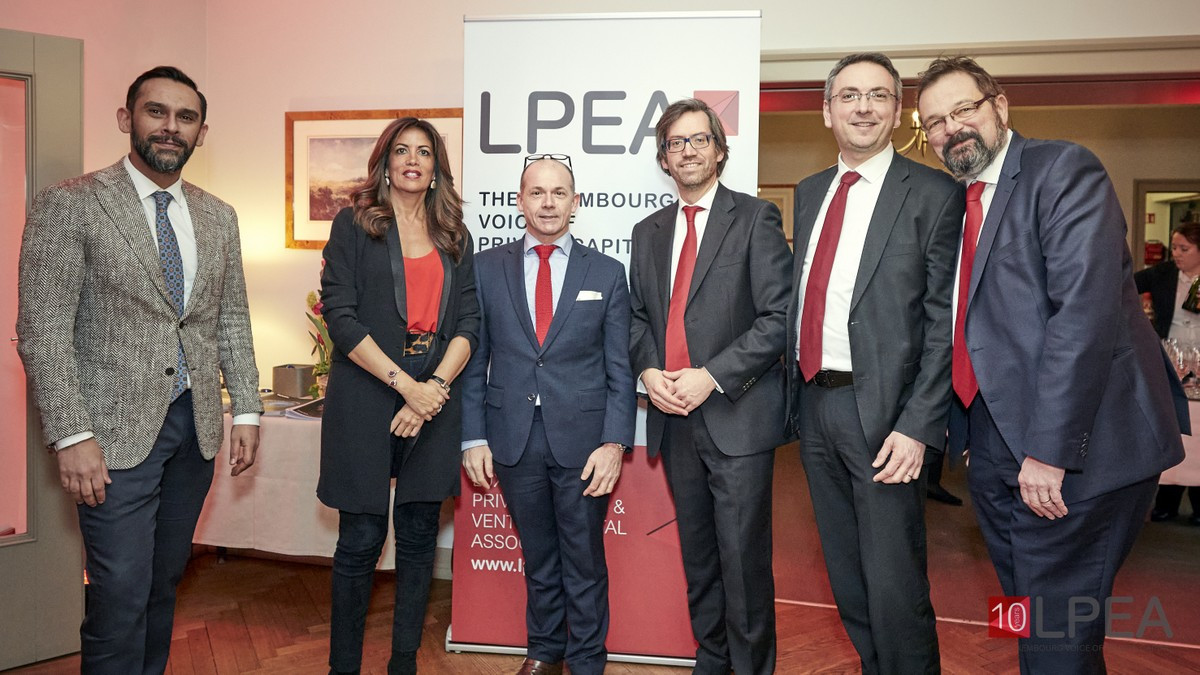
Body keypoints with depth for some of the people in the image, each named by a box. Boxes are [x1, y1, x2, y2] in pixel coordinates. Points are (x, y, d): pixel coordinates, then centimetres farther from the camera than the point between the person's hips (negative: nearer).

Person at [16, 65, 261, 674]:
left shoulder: (218, 217, 10)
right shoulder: (69, 206, -6)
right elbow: (42, 331, -10)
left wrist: (246, 412, 7)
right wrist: (73, 437, -15)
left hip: (195, 424, 5)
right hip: (117, 430, -5)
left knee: (164, 583, 15)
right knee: (121, 595, -2)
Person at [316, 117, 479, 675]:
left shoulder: (455, 236, 13)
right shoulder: (354, 224, 3)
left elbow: (469, 320, 6)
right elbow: (340, 315, -7)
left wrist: (437, 385, -10)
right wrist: (405, 384, -13)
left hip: (435, 398, 3)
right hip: (367, 396, -3)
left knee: (419, 536, 9)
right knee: (361, 539, 1)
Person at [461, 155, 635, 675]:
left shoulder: (607, 273, 3)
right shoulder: (487, 268, 5)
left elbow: (620, 369, 1)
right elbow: (474, 361, 4)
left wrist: (614, 443, -8)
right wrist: (473, 438, -2)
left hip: (582, 441, -1)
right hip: (514, 440, 1)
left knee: (584, 562, 10)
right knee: (537, 556, 16)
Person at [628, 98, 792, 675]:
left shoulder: (756, 218, -2)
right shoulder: (648, 232, 15)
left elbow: (778, 317, -10)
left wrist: (712, 377, -16)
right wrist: (648, 371, -2)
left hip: (736, 414, -5)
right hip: (674, 416, 5)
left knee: (743, 555, -1)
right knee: (696, 551, 15)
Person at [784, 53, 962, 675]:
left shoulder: (933, 194, -6)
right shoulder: (810, 192, 14)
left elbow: (945, 322, -10)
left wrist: (918, 426, -17)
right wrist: (793, 392, 7)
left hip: (882, 412, -6)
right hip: (814, 403, 6)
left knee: (893, 585, -1)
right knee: (846, 577, 18)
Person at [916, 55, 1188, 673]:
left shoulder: (1063, 170, -9)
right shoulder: (953, 202, 14)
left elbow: (1086, 308, -20)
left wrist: (1050, 450, -22)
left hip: (1076, 447, -7)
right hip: (995, 444, 8)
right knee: (1026, 618, 19)